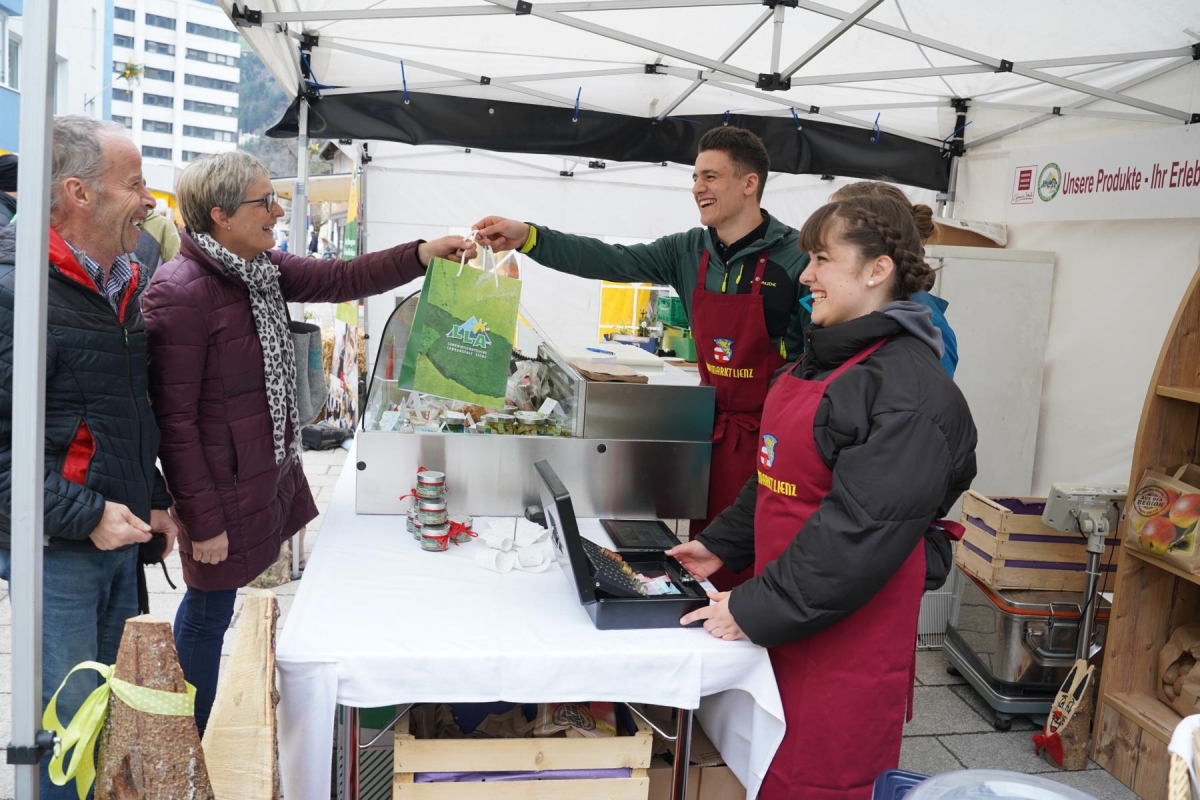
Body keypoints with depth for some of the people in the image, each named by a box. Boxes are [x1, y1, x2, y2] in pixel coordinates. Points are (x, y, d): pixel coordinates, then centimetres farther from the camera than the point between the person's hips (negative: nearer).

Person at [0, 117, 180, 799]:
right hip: (56, 548, -8)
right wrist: (85, 516, -21)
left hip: (120, 538, 8)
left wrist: (154, 500, 16)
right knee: (70, 724, 2)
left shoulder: (122, 287, 11)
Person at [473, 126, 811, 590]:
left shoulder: (795, 257, -12)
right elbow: (611, 261, -4)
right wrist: (526, 238, -15)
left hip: (771, 435, -5)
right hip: (714, 428, 6)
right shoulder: (689, 252, 5)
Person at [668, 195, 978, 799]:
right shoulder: (822, 357, 11)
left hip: (846, 636, -8)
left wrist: (756, 609, -22)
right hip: (786, 624, 9)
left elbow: (862, 530, -25)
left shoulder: (911, 390, -20)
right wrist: (721, 545, 11)